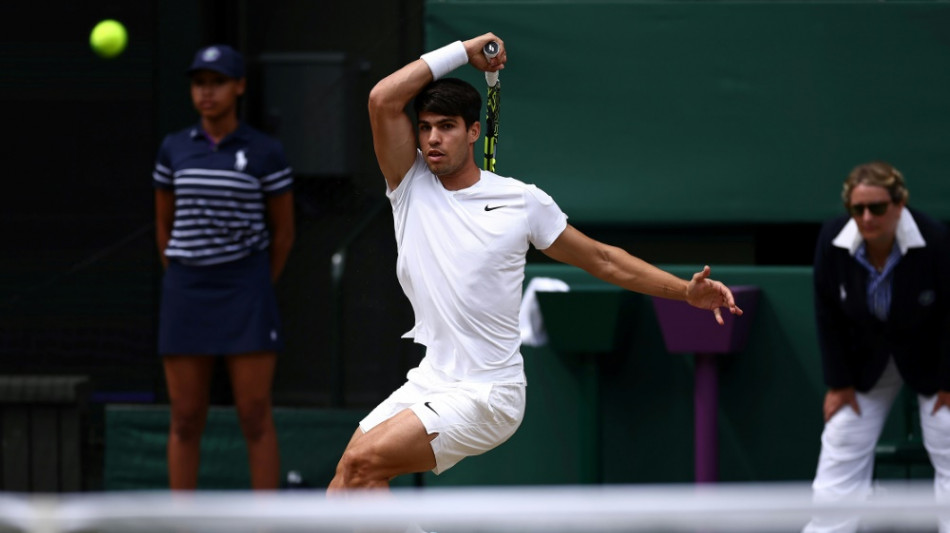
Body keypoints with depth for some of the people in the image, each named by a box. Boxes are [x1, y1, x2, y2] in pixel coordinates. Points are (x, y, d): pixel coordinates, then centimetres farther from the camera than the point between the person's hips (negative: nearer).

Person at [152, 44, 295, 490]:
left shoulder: (266, 153, -3)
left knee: (255, 419, -4)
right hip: (186, 299, 3)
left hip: (246, 297, -3)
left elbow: (283, 230, 6)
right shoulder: (174, 149, 6)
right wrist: (185, 289, 12)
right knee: (185, 420, 4)